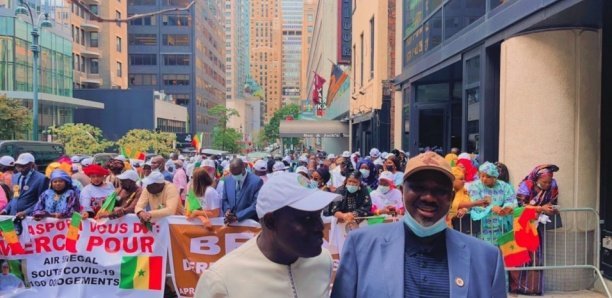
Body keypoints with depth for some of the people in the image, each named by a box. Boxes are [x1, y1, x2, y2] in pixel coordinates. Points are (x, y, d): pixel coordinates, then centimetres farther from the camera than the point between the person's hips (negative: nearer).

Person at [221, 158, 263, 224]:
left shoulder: (256, 181, -11)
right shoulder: (228, 180, 7)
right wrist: (227, 209, -7)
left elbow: (256, 205, -15)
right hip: (230, 222, 4)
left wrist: (237, 217, -21)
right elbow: (224, 200, 15)